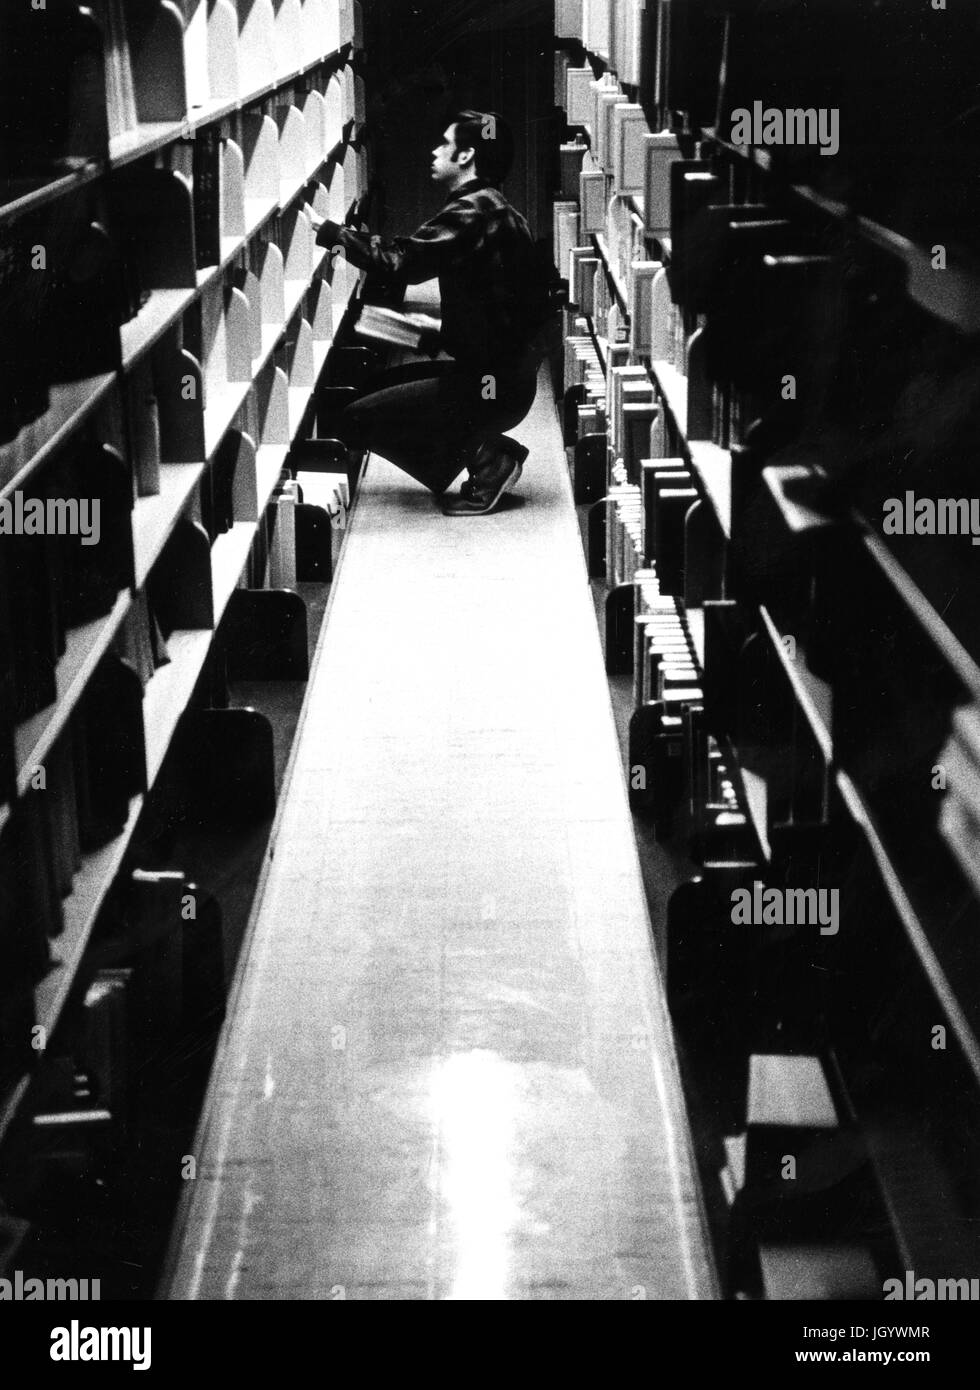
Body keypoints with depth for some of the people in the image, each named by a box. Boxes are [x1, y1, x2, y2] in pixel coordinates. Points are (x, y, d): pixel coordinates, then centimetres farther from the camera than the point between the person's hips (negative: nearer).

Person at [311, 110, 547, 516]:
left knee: (355, 421, -6)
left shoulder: (473, 212, -17)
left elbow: (401, 262, -24)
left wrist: (332, 233, -16)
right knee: (380, 385, 22)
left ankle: (484, 457, -5)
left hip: (492, 386, -10)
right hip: (499, 374, 10)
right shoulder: (487, 209, 15)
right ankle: (486, 452, 10)